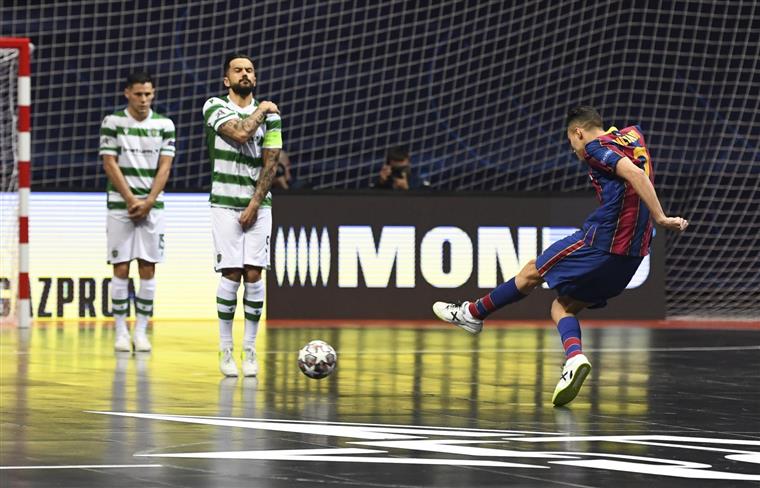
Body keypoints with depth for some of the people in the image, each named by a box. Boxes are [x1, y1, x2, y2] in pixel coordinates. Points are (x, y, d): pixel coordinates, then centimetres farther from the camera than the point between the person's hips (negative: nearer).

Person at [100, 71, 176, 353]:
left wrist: (148, 202, -9)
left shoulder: (165, 125, 5)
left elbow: (164, 167, 1)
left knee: (148, 269, 0)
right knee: (120, 269, -3)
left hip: (152, 205, 2)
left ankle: (141, 331, 4)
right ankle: (121, 332, 3)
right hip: (120, 204, -2)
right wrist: (131, 200, -10)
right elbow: (110, 164, -3)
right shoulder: (113, 122, 0)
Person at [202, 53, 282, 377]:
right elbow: (240, 133, -19)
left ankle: (249, 350, 2)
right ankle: (225, 349, 0)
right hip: (225, 203, -2)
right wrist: (261, 110, -2)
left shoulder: (270, 114, 6)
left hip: (258, 204, 2)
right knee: (231, 274, -6)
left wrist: (254, 205, -6)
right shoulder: (215, 107, -1)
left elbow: (270, 162, 1)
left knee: (254, 274, -3)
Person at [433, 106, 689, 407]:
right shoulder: (632, 135, 16)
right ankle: (574, 356, -15)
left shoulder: (597, 146, -8)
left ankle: (473, 313, 26)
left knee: (532, 272, 11)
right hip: (634, 252, 8)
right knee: (562, 307, 10)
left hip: (602, 240, -8)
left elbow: (634, 174, -24)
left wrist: (660, 219, -27)